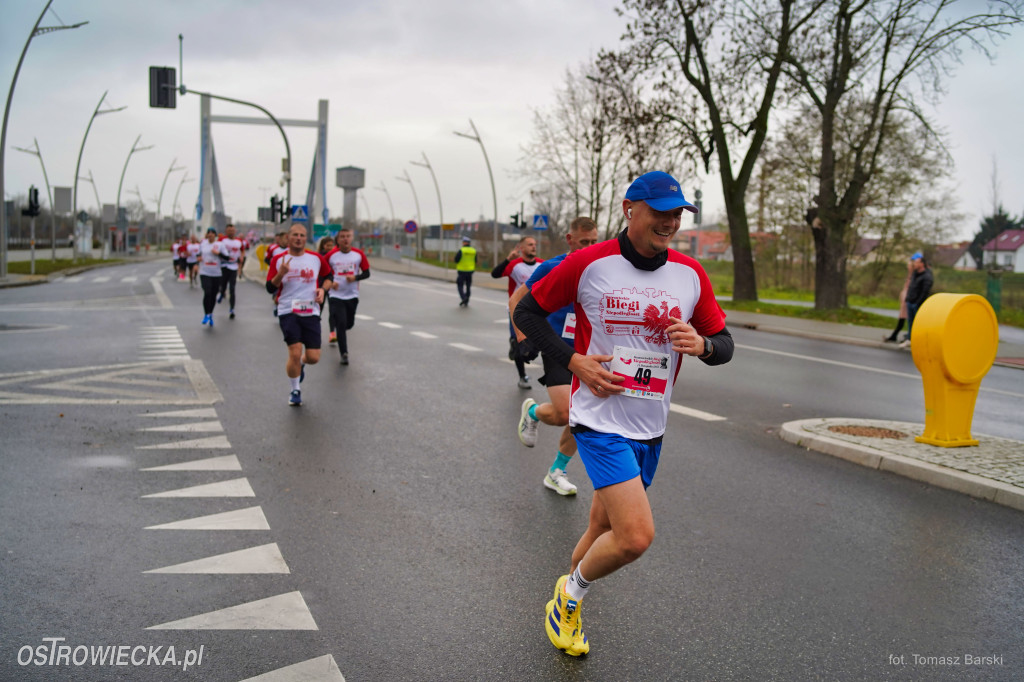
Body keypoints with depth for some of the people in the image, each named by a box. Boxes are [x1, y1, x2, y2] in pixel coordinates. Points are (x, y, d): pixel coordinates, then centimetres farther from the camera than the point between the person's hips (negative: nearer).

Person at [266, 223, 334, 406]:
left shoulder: (316, 258, 4)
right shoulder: (278, 260, 1)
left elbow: (328, 275, 20)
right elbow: (270, 288, -1)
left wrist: (322, 289, 1)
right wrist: (281, 273, -18)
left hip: (311, 312, 2)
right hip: (288, 312, -2)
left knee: (313, 357, -2)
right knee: (295, 352, -12)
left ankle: (300, 363, 37)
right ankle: (295, 391, 12)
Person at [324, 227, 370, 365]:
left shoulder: (359, 254, -1)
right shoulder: (331, 255, -4)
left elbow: (366, 273, 4)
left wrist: (355, 277, -14)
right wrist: (330, 283, -13)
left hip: (352, 295, 3)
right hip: (335, 295, -2)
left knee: (349, 324, 12)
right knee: (341, 324, -11)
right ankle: (344, 354, -2)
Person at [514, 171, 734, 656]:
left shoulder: (691, 275, 3)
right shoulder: (588, 264, -9)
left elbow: (724, 344, 10)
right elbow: (527, 311, 1)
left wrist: (701, 344, -14)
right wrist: (574, 361, -11)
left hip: (649, 431, 5)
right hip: (600, 420, -5)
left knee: (604, 531, 15)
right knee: (636, 536, -17)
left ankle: (566, 606, 42)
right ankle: (571, 594, 14)